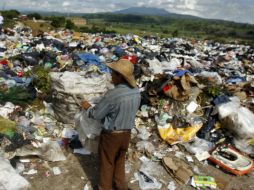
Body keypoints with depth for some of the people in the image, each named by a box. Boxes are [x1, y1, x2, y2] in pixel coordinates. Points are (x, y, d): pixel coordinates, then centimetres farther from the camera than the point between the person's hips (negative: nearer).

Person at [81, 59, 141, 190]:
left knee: (107, 164, 17)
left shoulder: (113, 95, -30)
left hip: (111, 135, -6)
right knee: (120, 160, 27)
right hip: (126, 133, 6)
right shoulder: (136, 92, -8)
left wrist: (87, 107, 0)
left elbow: (96, 114, -19)